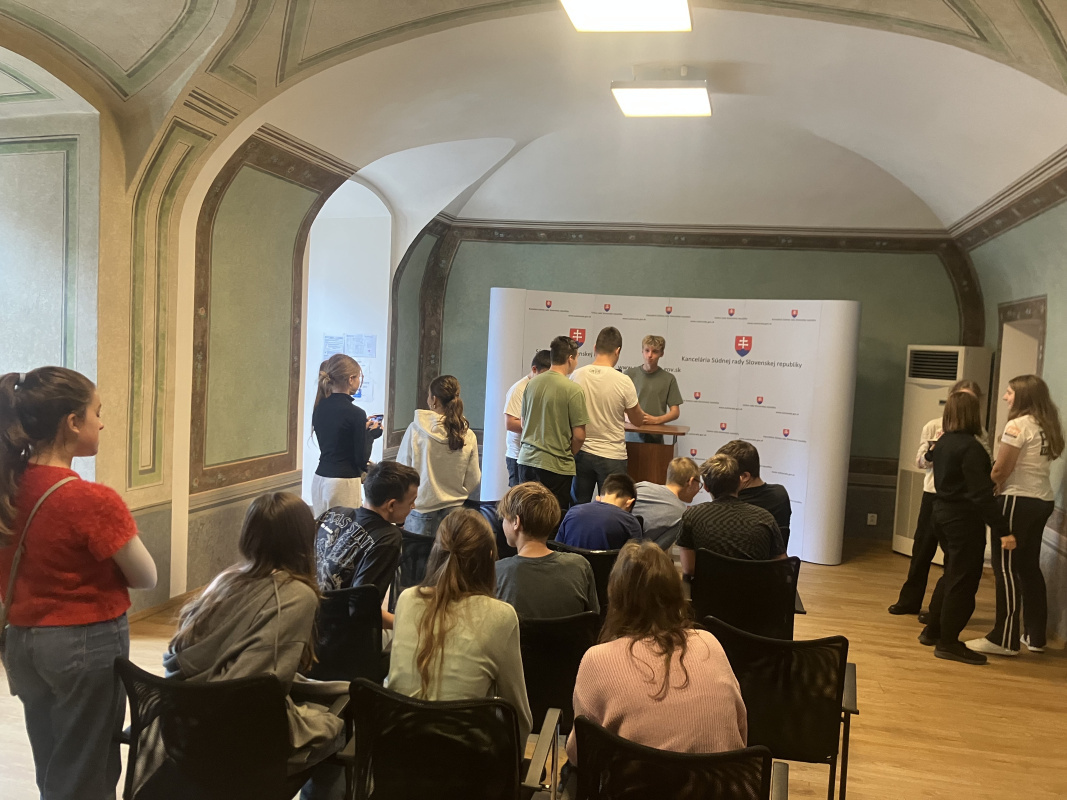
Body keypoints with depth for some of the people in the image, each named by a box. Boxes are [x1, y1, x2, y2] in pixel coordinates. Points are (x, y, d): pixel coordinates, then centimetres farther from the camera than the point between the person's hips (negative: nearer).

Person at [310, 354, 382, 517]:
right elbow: (361, 458, -11)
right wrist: (373, 432, 5)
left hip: (320, 479, 7)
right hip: (344, 483, -7)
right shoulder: (356, 413, -14)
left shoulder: (320, 408, 6)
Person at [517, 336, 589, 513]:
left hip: (526, 459, 5)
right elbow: (579, 436, -13)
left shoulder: (532, 384, 3)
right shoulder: (573, 390, -14)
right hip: (556, 465, -5)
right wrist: (569, 455, 6)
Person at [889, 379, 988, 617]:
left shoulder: (979, 434, 1)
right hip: (933, 494, 2)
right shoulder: (934, 427, 4)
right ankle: (910, 600, 25)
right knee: (922, 549, 11)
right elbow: (920, 461, 1)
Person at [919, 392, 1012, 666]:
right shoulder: (970, 448, -20)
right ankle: (948, 643, 6)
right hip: (964, 519, -9)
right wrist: (1003, 531, -23)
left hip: (942, 514, 9)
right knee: (963, 581, 0)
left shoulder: (942, 443, 5)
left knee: (952, 576, 21)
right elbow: (981, 494, -24)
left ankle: (932, 631, 29)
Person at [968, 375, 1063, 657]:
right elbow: (1037, 464, 8)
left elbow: (1001, 469, -14)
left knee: (1006, 568, -3)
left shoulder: (1018, 425, -13)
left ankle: (1004, 639, 0)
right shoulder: (1048, 426, 11)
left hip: (1019, 500, -8)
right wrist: (1001, 486, 5)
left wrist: (991, 489, 5)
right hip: (1044, 500, 8)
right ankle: (1035, 635, 22)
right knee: (1029, 567, 16)